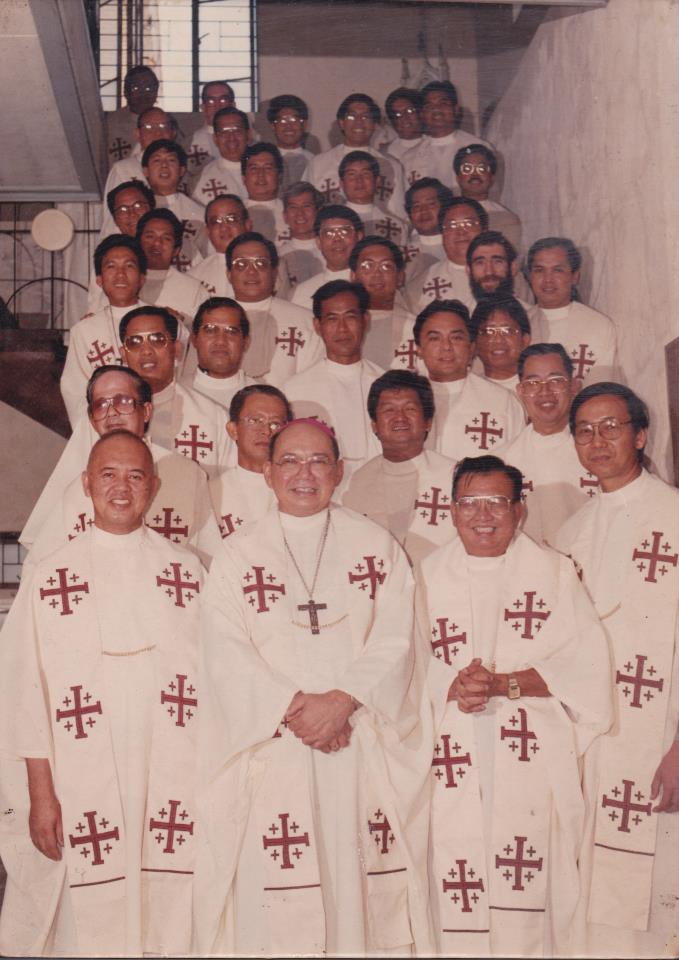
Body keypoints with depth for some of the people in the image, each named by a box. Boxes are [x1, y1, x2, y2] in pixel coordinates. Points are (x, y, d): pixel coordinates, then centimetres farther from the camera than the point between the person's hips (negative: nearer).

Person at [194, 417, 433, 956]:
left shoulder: (377, 546, 10)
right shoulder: (238, 556, 9)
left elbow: (394, 640, 0)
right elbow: (227, 654, -1)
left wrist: (341, 700, -14)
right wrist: (294, 707, -14)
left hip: (365, 745, 1)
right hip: (271, 747, 0)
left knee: (363, 885, 1)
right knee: (278, 907, -2)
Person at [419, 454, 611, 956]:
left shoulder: (553, 571, 7)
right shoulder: (428, 575, 12)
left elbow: (585, 662, -3)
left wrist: (505, 683, -15)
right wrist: (451, 688, -17)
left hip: (534, 760, -1)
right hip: (454, 760, 1)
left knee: (527, 891, -5)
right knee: (456, 885, -4)